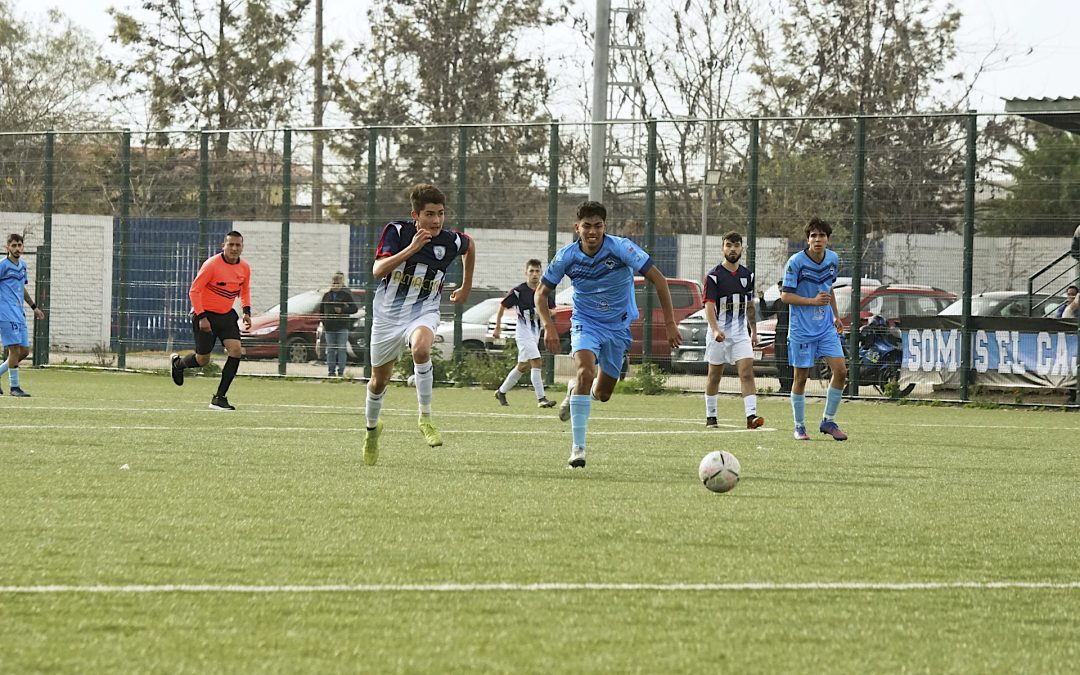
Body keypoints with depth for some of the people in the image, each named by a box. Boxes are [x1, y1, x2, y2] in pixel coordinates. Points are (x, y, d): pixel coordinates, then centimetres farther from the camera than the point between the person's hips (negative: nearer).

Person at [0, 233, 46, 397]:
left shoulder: (23, 265, 16)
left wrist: (34, 307, 31)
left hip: (19, 314, 8)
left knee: (24, 351, 5)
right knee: (15, 349, -12)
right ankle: (14, 387, -4)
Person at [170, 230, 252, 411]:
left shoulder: (244, 268, -2)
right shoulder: (212, 265, -20)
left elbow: (245, 290, 17)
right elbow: (194, 290, -17)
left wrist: (246, 311, 1)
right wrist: (201, 317, -21)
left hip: (226, 314, 5)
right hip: (205, 314, -5)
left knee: (235, 350, -14)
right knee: (203, 359, 1)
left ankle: (220, 398, -6)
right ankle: (178, 363, 38)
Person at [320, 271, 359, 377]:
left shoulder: (346, 295, 0)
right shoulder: (327, 295, 10)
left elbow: (355, 308, -1)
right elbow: (321, 310, 17)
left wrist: (343, 310, -13)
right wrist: (324, 323, 7)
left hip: (342, 328, -3)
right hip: (329, 328, 3)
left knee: (341, 349, -5)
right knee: (331, 350, 5)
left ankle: (341, 371, -2)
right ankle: (331, 371, 9)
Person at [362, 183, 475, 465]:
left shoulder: (451, 241, -9)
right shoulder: (396, 231, -15)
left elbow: (470, 244, 17)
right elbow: (378, 270, -28)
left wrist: (466, 288, 21)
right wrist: (412, 247, -35)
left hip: (423, 312, -1)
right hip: (388, 314, 1)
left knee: (421, 349, -36)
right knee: (379, 380, 14)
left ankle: (425, 418, -24)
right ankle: (372, 427, 44)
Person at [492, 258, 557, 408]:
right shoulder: (518, 291, -11)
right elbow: (502, 306, -1)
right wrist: (498, 328, 1)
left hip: (536, 333, 7)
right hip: (523, 332, -7)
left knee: (522, 366, 14)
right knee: (536, 362, -18)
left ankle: (501, 392, 30)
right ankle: (541, 399, -18)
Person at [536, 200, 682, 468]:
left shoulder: (620, 248, -19)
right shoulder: (567, 256, -13)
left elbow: (658, 279, -15)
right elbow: (541, 292, 0)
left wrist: (670, 323, -17)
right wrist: (549, 326, -17)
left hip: (618, 326, 1)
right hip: (585, 323, -1)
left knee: (602, 394, 7)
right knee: (586, 371, -29)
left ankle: (575, 390, 46)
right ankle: (578, 447, -26)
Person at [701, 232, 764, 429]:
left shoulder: (747, 275, 9)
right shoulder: (714, 276, -7)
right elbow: (709, 305, -15)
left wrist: (754, 330, 19)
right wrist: (715, 330, -28)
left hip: (741, 333, 3)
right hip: (719, 334, -3)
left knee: (747, 372, -11)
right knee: (714, 376, 7)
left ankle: (751, 415, -19)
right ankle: (710, 417, 18)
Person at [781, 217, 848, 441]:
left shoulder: (833, 259, 3)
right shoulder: (796, 262, -14)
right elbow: (785, 296, -12)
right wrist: (813, 301, -21)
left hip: (826, 327, 5)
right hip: (801, 329, -5)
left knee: (840, 370, -5)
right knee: (801, 377, 1)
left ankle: (828, 421, 8)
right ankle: (799, 426, 14)